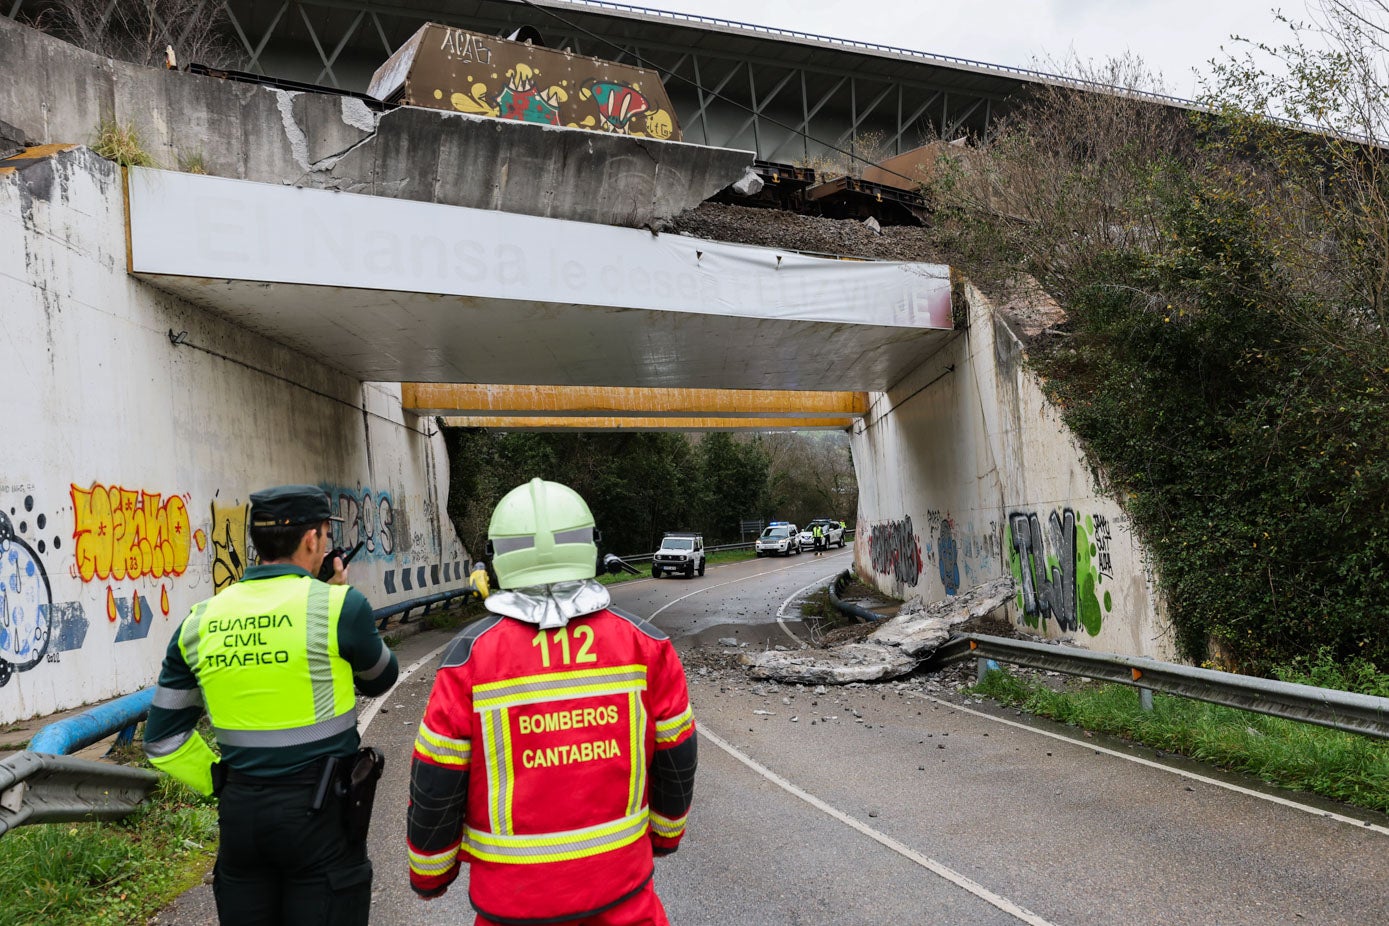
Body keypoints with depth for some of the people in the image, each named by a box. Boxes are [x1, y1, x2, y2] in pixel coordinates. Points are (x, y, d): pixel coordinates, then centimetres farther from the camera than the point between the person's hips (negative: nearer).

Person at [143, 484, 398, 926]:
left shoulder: (201, 621, 1)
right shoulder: (338, 605, -13)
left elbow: (163, 741, 6)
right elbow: (381, 678, 6)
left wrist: (227, 787, 12)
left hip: (240, 812, 5)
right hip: (319, 813, -4)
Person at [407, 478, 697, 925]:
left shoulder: (470, 656, -14)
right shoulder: (644, 644, -9)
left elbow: (436, 783, -7)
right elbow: (676, 757, 1)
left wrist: (430, 871, 10)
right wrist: (666, 830, 20)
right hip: (621, 881, 1)